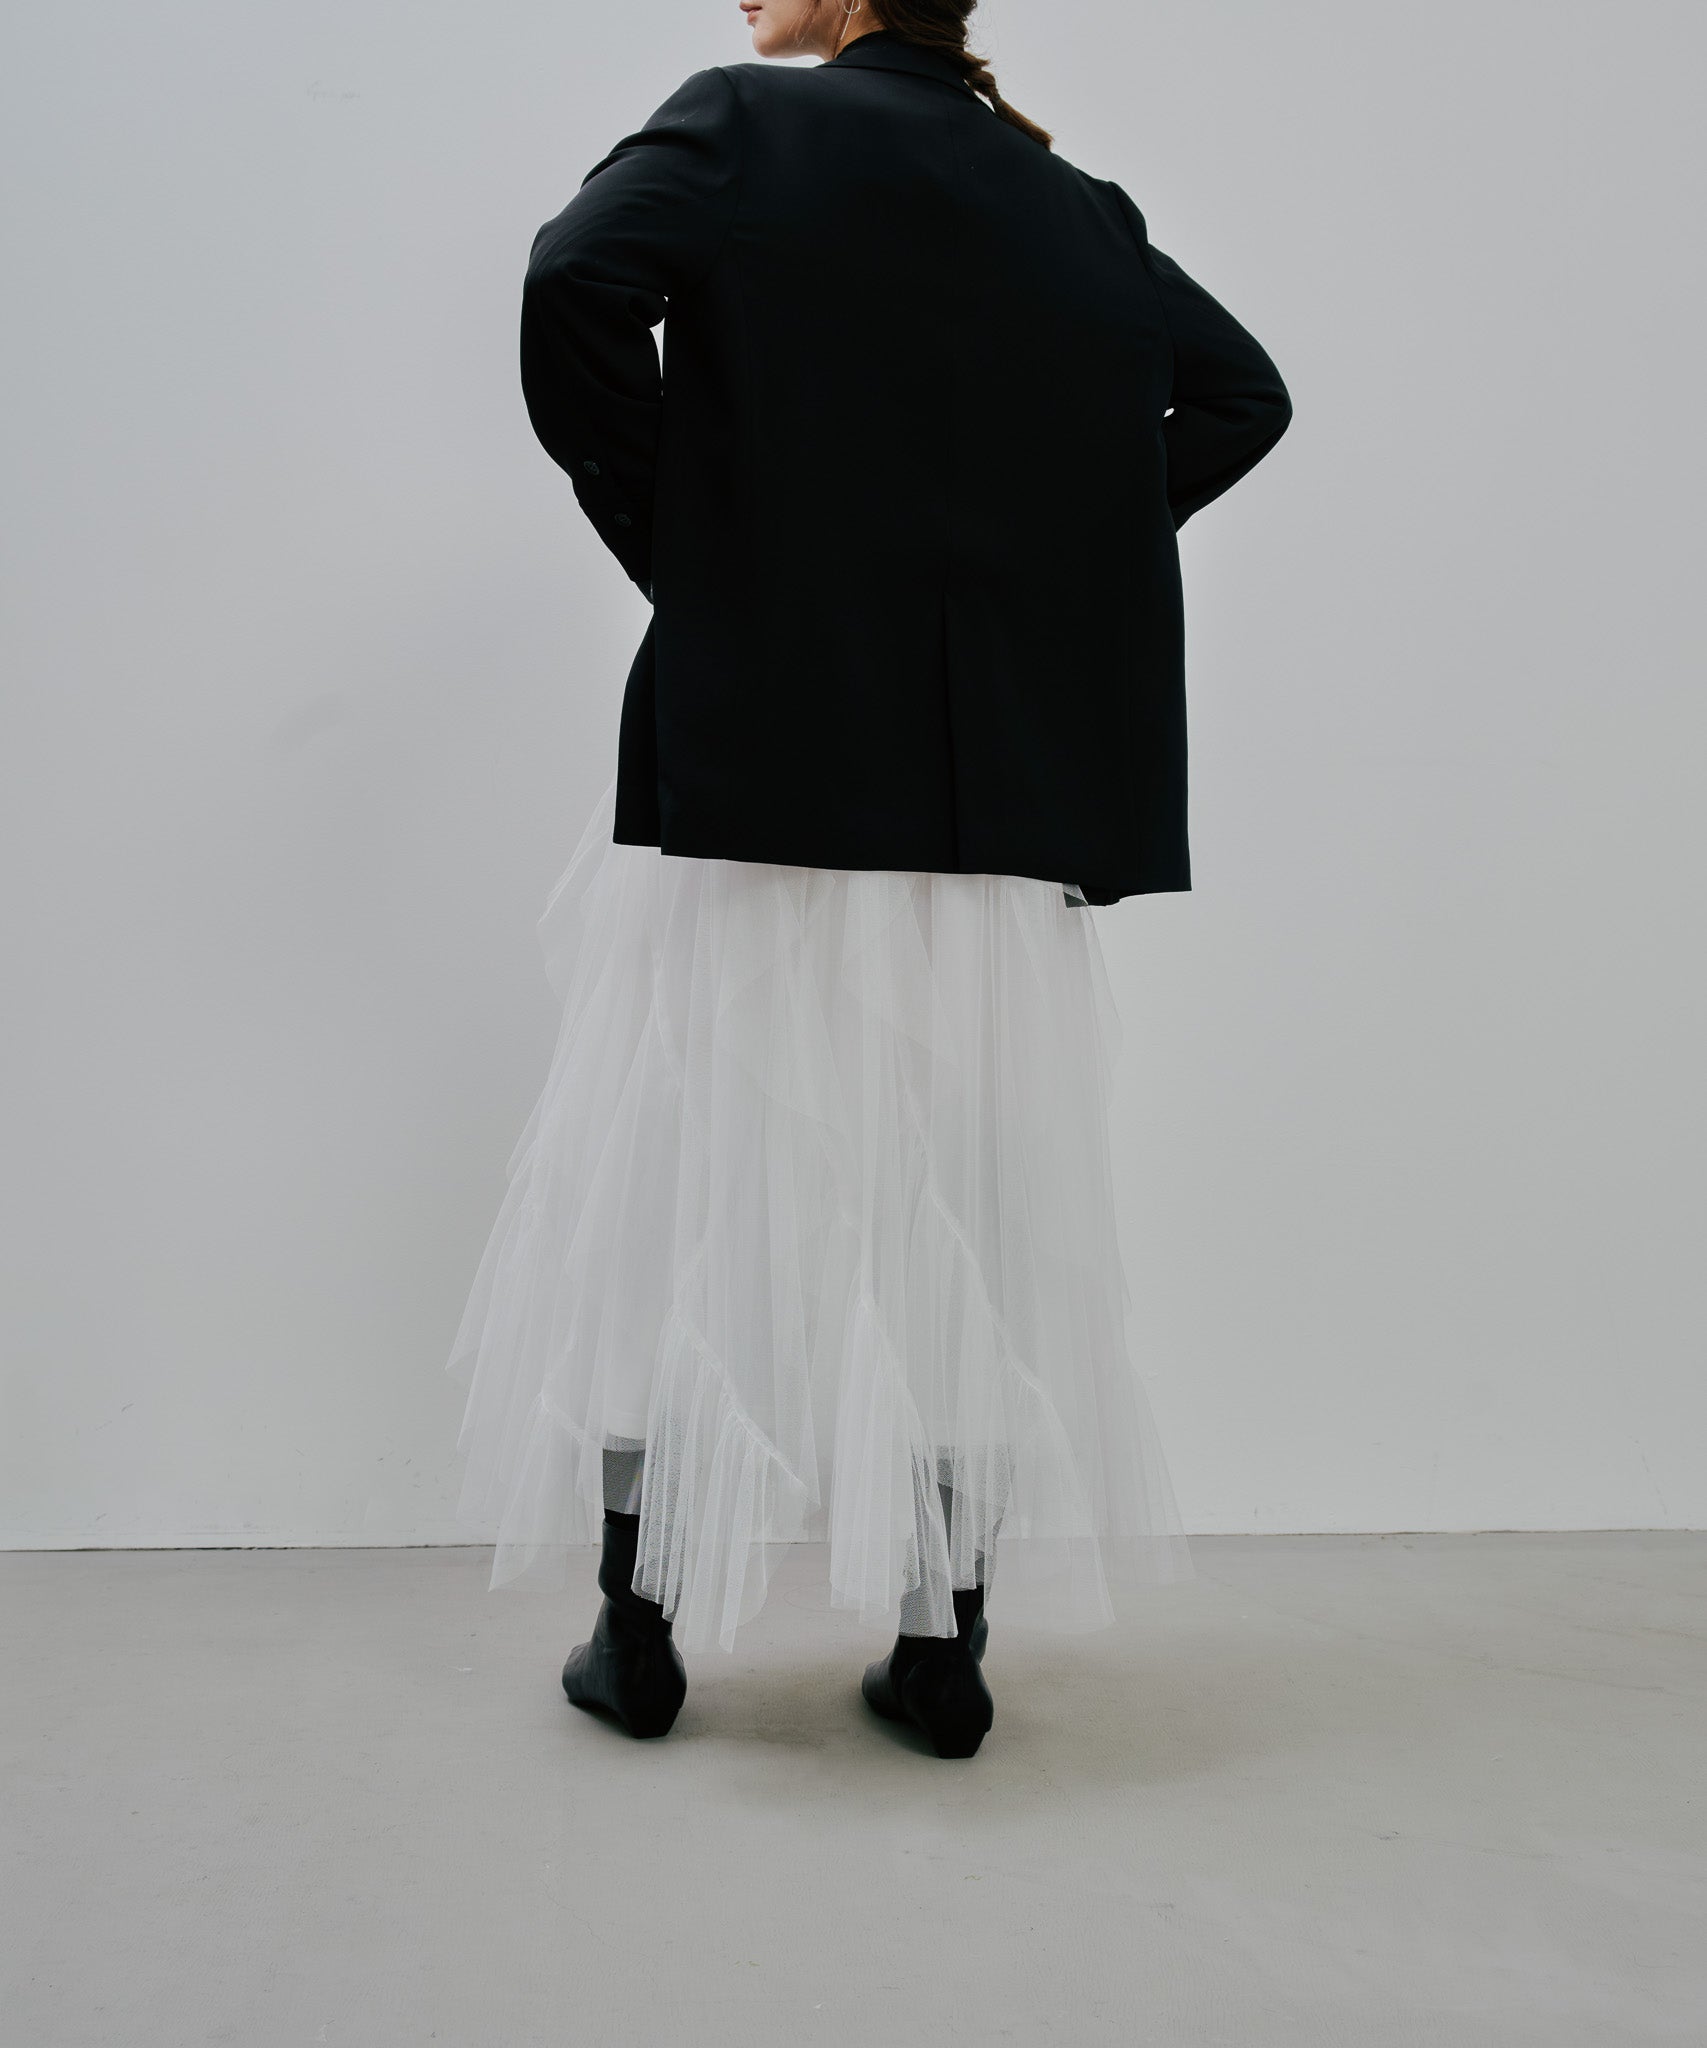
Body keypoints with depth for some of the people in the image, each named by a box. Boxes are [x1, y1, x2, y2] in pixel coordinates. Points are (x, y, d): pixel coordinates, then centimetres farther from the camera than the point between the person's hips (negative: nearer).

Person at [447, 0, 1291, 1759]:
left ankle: (642, 1640, 16)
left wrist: (667, 535, -5)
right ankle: (945, 1652, 16)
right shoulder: (1069, 206, 15)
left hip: (760, 760, -4)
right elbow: (1242, 393, 14)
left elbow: (578, 284, -17)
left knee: (689, 1187, 6)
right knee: (963, 1211, 9)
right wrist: (1042, 552, 10)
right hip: (992, 802, 4)